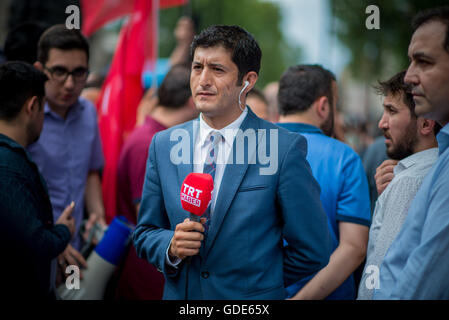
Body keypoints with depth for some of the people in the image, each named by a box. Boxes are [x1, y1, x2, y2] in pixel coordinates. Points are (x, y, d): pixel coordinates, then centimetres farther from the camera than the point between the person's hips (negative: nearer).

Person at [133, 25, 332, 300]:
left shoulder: (284, 148, -14)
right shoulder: (163, 145, 0)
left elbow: (312, 251, -11)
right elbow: (145, 234, 6)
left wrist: (263, 280, 0)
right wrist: (171, 246, -14)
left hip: (253, 302, -4)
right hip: (179, 295, 4)